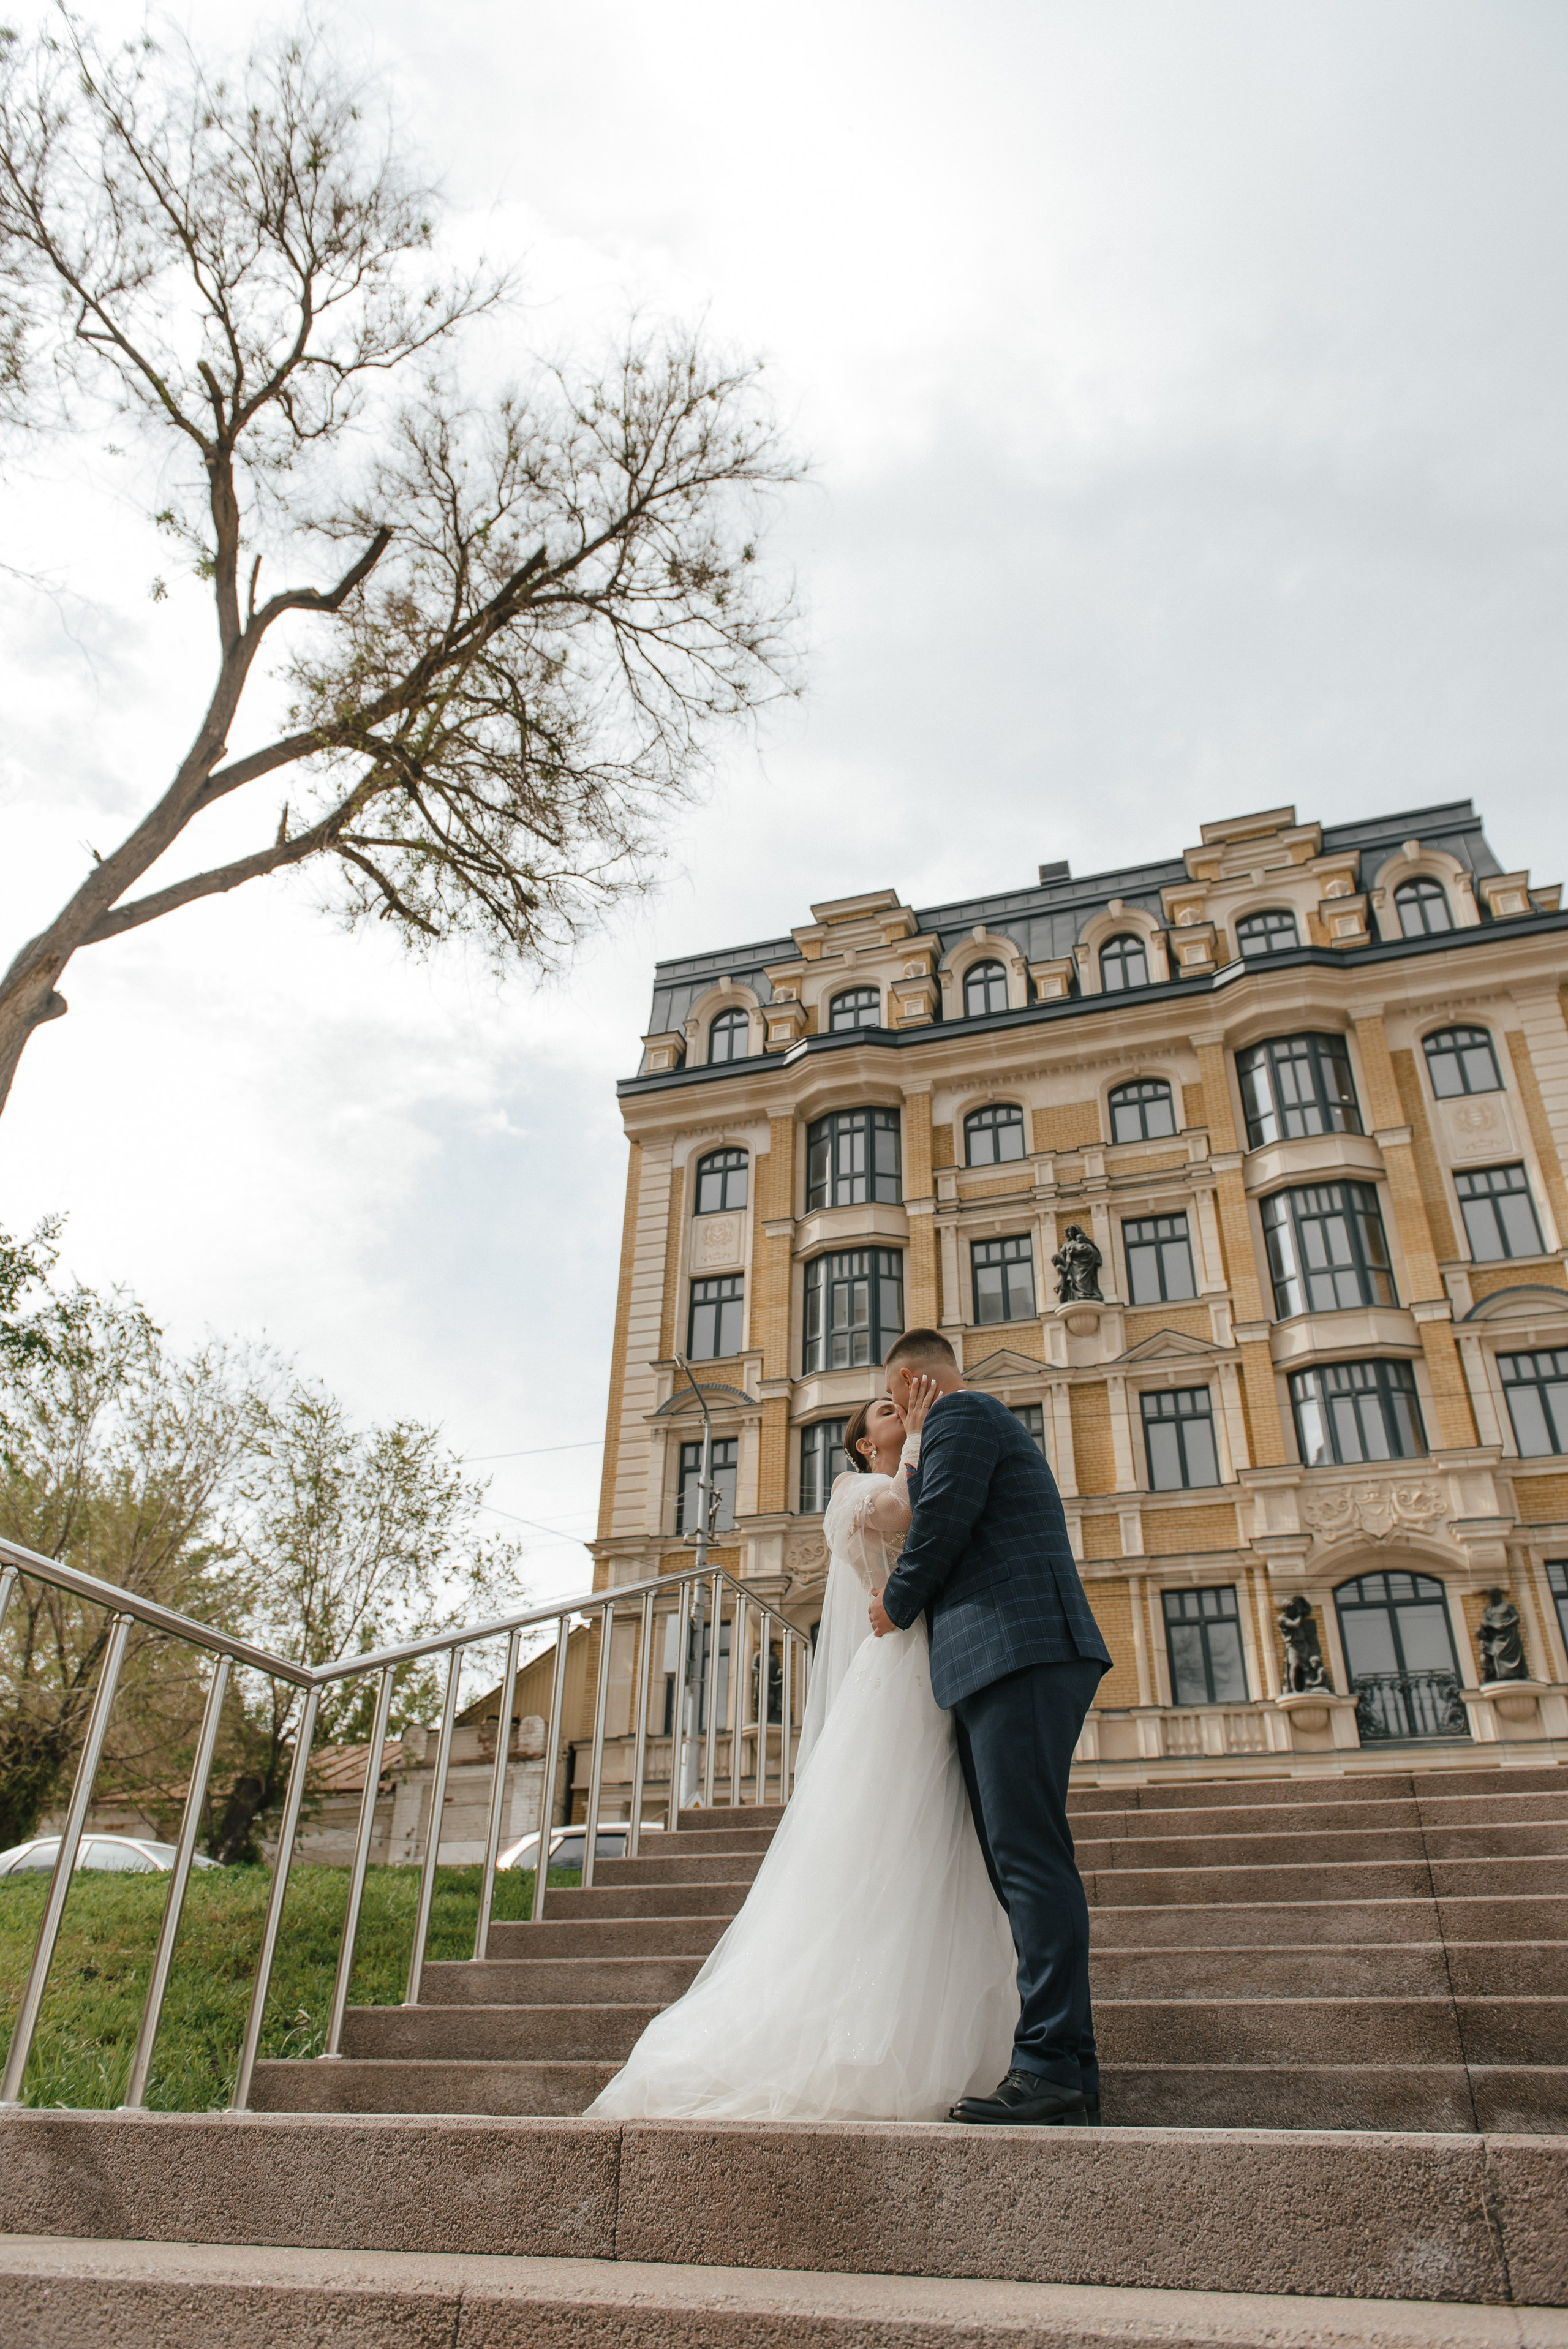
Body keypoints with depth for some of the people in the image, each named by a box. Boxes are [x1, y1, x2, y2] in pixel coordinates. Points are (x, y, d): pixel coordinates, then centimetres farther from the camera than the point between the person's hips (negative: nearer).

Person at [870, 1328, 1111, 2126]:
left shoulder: (960, 1413, -1)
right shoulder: (987, 1422, 30)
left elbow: (941, 1523, -11)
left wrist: (897, 1607, 4)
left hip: (1018, 1649, -10)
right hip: (1011, 1663, 10)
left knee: (1029, 1855, -13)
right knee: (1018, 1857, 7)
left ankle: (1053, 2066, -13)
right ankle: (1065, 2066, 8)